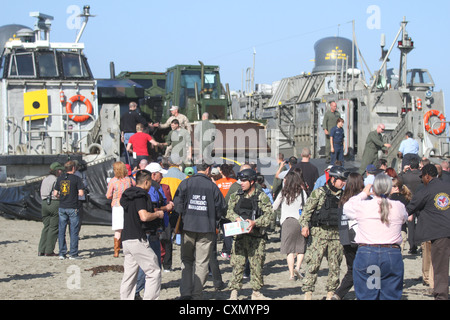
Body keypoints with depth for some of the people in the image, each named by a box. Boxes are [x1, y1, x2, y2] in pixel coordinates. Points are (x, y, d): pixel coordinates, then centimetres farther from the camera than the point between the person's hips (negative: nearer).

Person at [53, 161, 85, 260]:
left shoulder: (60, 178, 7)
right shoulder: (77, 179, -7)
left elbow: (55, 193, 6)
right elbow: (81, 193, -13)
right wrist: (76, 193, 8)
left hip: (62, 207, 4)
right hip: (73, 208, -4)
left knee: (61, 231, 7)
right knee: (74, 231, 2)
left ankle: (62, 253, 7)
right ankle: (73, 253, 2)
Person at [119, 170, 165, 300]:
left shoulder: (128, 195, 18)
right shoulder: (140, 195, -11)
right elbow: (144, 216, -23)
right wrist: (158, 214, -5)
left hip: (126, 239, 9)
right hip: (138, 239, -9)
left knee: (129, 274, 11)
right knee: (154, 272, -5)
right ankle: (150, 298, -10)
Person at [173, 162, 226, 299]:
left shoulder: (185, 184, 0)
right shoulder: (212, 186, -3)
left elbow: (177, 205, -2)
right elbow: (221, 208, 1)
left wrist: (182, 220, 11)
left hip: (188, 226, 1)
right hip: (207, 229, -1)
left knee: (186, 260, 12)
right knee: (201, 263, 5)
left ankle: (185, 292, 1)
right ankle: (197, 294, 4)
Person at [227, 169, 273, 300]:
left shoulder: (262, 197, 1)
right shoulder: (235, 196, 12)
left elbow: (269, 214, -6)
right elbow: (229, 211, 6)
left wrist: (255, 222, -19)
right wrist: (237, 218, -15)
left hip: (256, 237, -1)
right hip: (239, 236, 1)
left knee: (257, 265, 4)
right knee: (237, 265, -2)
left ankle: (256, 292, 16)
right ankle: (234, 293, 2)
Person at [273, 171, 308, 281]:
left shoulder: (283, 192, 3)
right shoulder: (302, 192, 3)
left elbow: (274, 207, 11)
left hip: (287, 221, 0)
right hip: (300, 221, 0)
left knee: (289, 248, 1)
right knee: (301, 246, 12)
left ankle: (291, 273, -5)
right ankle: (297, 267, -8)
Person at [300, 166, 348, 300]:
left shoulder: (342, 195, 12)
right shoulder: (319, 193, -2)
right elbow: (307, 210, -5)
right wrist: (304, 225, -16)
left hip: (336, 233, 5)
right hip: (320, 232, -5)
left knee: (335, 265, 6)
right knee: (314, 263, -7)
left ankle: (331, 292, 15)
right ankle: (308, 292, -3)